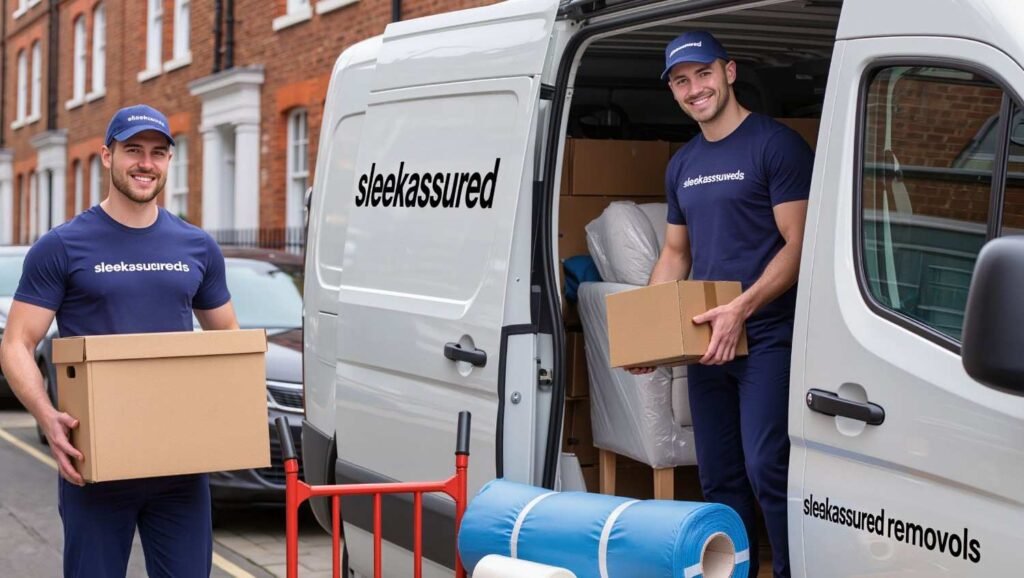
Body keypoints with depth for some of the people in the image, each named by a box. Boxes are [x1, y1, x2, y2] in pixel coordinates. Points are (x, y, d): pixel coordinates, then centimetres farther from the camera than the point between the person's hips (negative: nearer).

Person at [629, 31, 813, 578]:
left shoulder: (775, 145, -7)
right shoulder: (682, 164, 14)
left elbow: (799, 245, -12)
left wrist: (741, 308, -24)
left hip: (767, 338, -7)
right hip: (707, 341, 7)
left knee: (765, 469, -15)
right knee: (719, 478, 11)